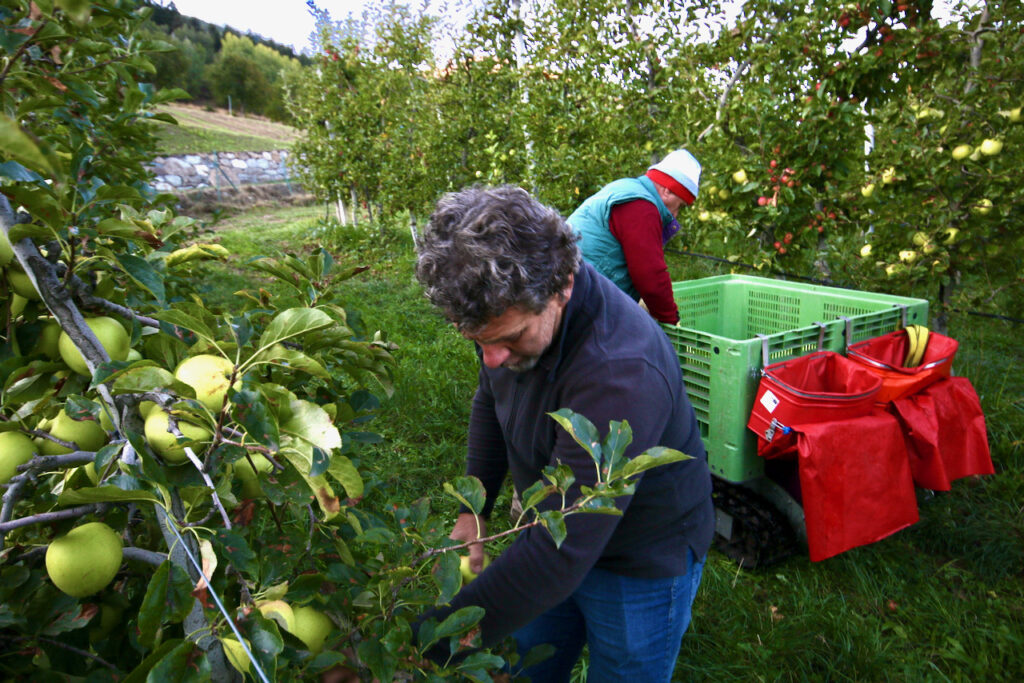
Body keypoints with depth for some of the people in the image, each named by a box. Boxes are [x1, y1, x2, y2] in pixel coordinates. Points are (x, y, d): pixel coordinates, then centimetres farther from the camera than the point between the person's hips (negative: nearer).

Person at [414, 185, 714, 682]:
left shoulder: (622, 374, -40)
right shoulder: (510, 309, -16)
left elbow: (560, 554, -39)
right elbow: (489, 403, 5)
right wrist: (473, 510, -1)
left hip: (642, 563, -6)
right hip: (556, 528, 6)